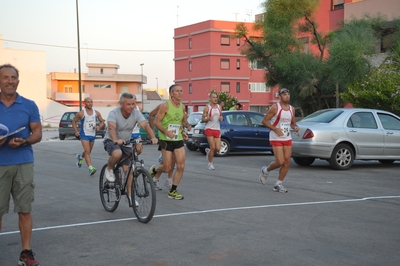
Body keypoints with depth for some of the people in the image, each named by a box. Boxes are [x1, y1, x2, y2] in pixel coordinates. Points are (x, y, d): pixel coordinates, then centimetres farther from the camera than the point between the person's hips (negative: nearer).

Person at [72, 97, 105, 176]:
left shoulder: (96, 113, -1)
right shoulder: (81, 113, -9)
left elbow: (102, 122, 9)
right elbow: (74, 122, 4)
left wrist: (99, 126, -13)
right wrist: (76, 131, -7)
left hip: (93, 135, 4)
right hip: (84, 134, -4)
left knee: (88, 151, 19)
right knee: (87, 151, -16)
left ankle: (80, 157, 51)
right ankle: (91, 168, -22)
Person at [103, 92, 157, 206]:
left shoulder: (136, 113, -14)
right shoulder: (114, 113, -25)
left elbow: (146, 126, -27)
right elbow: (111, 128, -41)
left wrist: (153, 137, -46)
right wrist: (116, 140, -62)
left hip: (126, 143, 4)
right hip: (111, 141, -4)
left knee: (129, 169, -1)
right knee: (117, 153, -37)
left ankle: (129, 195, 13)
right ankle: (109, 169, -6)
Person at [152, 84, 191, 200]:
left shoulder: (182, 106, 8)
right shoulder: (166, 105, -11)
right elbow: (156, 121, -11)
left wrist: (187, 125, 0)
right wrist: (166, 132, -23)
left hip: (178, 139, 6)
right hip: (166, 140, -5)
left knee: (181, 166, -4)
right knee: (167, 168, -1)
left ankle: (172, 192, 7)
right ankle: (154, 171, 34)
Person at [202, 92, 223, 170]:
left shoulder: (219, 107, 10)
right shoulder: (207, 108, -3)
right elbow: (203, 120, -1)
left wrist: (221, 118, -2)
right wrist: (208, 119, -21)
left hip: (217, 129, 4)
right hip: (209, 129, -4)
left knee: (218, 149, -3)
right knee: (213, 147, -10)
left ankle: (208, 151, 30)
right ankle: (210, 164, 8)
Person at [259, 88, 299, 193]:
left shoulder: (292, 109, 9)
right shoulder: (275, 108, -9)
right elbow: (264, 121, -8)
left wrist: (295, 127, -1)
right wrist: (275, 129, -19)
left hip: (287, 139, 6)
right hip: (276, 139, -6)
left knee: (287, 162, 0)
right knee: (280, 162, -13)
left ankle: (278, 184, 13)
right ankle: (266, 170, 18)